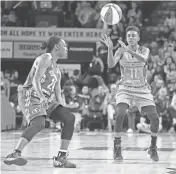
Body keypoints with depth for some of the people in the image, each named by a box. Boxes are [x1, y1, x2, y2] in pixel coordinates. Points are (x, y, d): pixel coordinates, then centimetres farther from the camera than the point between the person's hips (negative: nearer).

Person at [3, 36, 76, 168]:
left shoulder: (57, 70, 23)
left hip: (45, 100, 9)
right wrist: (41, 96, -35)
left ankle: (61, 158, -2)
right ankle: (15, 154, -40)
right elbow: (36, 79, -18)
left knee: (70, 118, -1)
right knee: (39, 123, -34)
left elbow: (58, 94, 20)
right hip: (30, 96, -9)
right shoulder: (46, 58, -4)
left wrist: (63, 112, 5)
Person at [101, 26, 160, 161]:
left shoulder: (144, 50, -3)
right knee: (120, 115, -24)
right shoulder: (121, 50, -3)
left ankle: (153, 148, 13)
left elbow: (143, 59, -28)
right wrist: (110, 48, -33)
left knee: (155, 118, -9)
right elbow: (111, 64, -19)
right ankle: (117, 147, -9)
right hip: (125, 88, -1)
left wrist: (129, 50, -43)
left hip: (142, 89, 1)